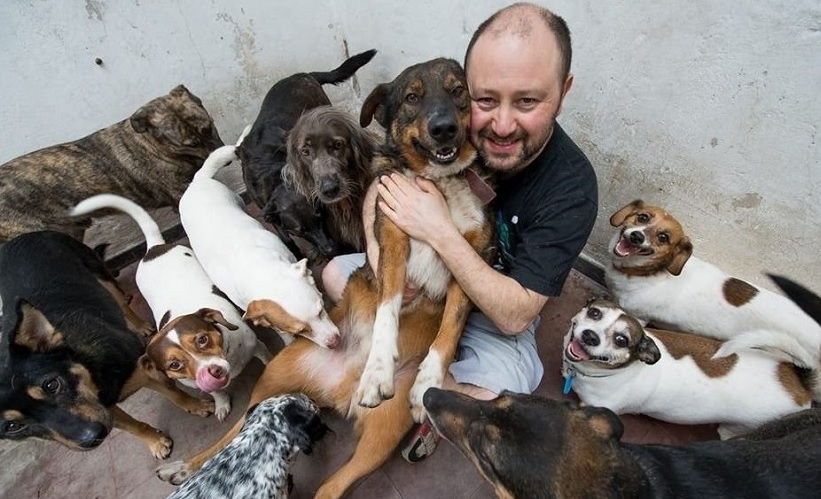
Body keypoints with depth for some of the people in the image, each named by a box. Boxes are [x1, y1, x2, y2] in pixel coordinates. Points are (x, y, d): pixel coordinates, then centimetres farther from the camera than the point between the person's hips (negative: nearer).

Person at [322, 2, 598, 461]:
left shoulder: (571, 187, -30)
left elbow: (514, 315, -30)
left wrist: (440, 231, -37)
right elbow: (381, 186, -4)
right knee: (333, 273, -3)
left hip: (496, 319, -4)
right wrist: (378, 247, -24)